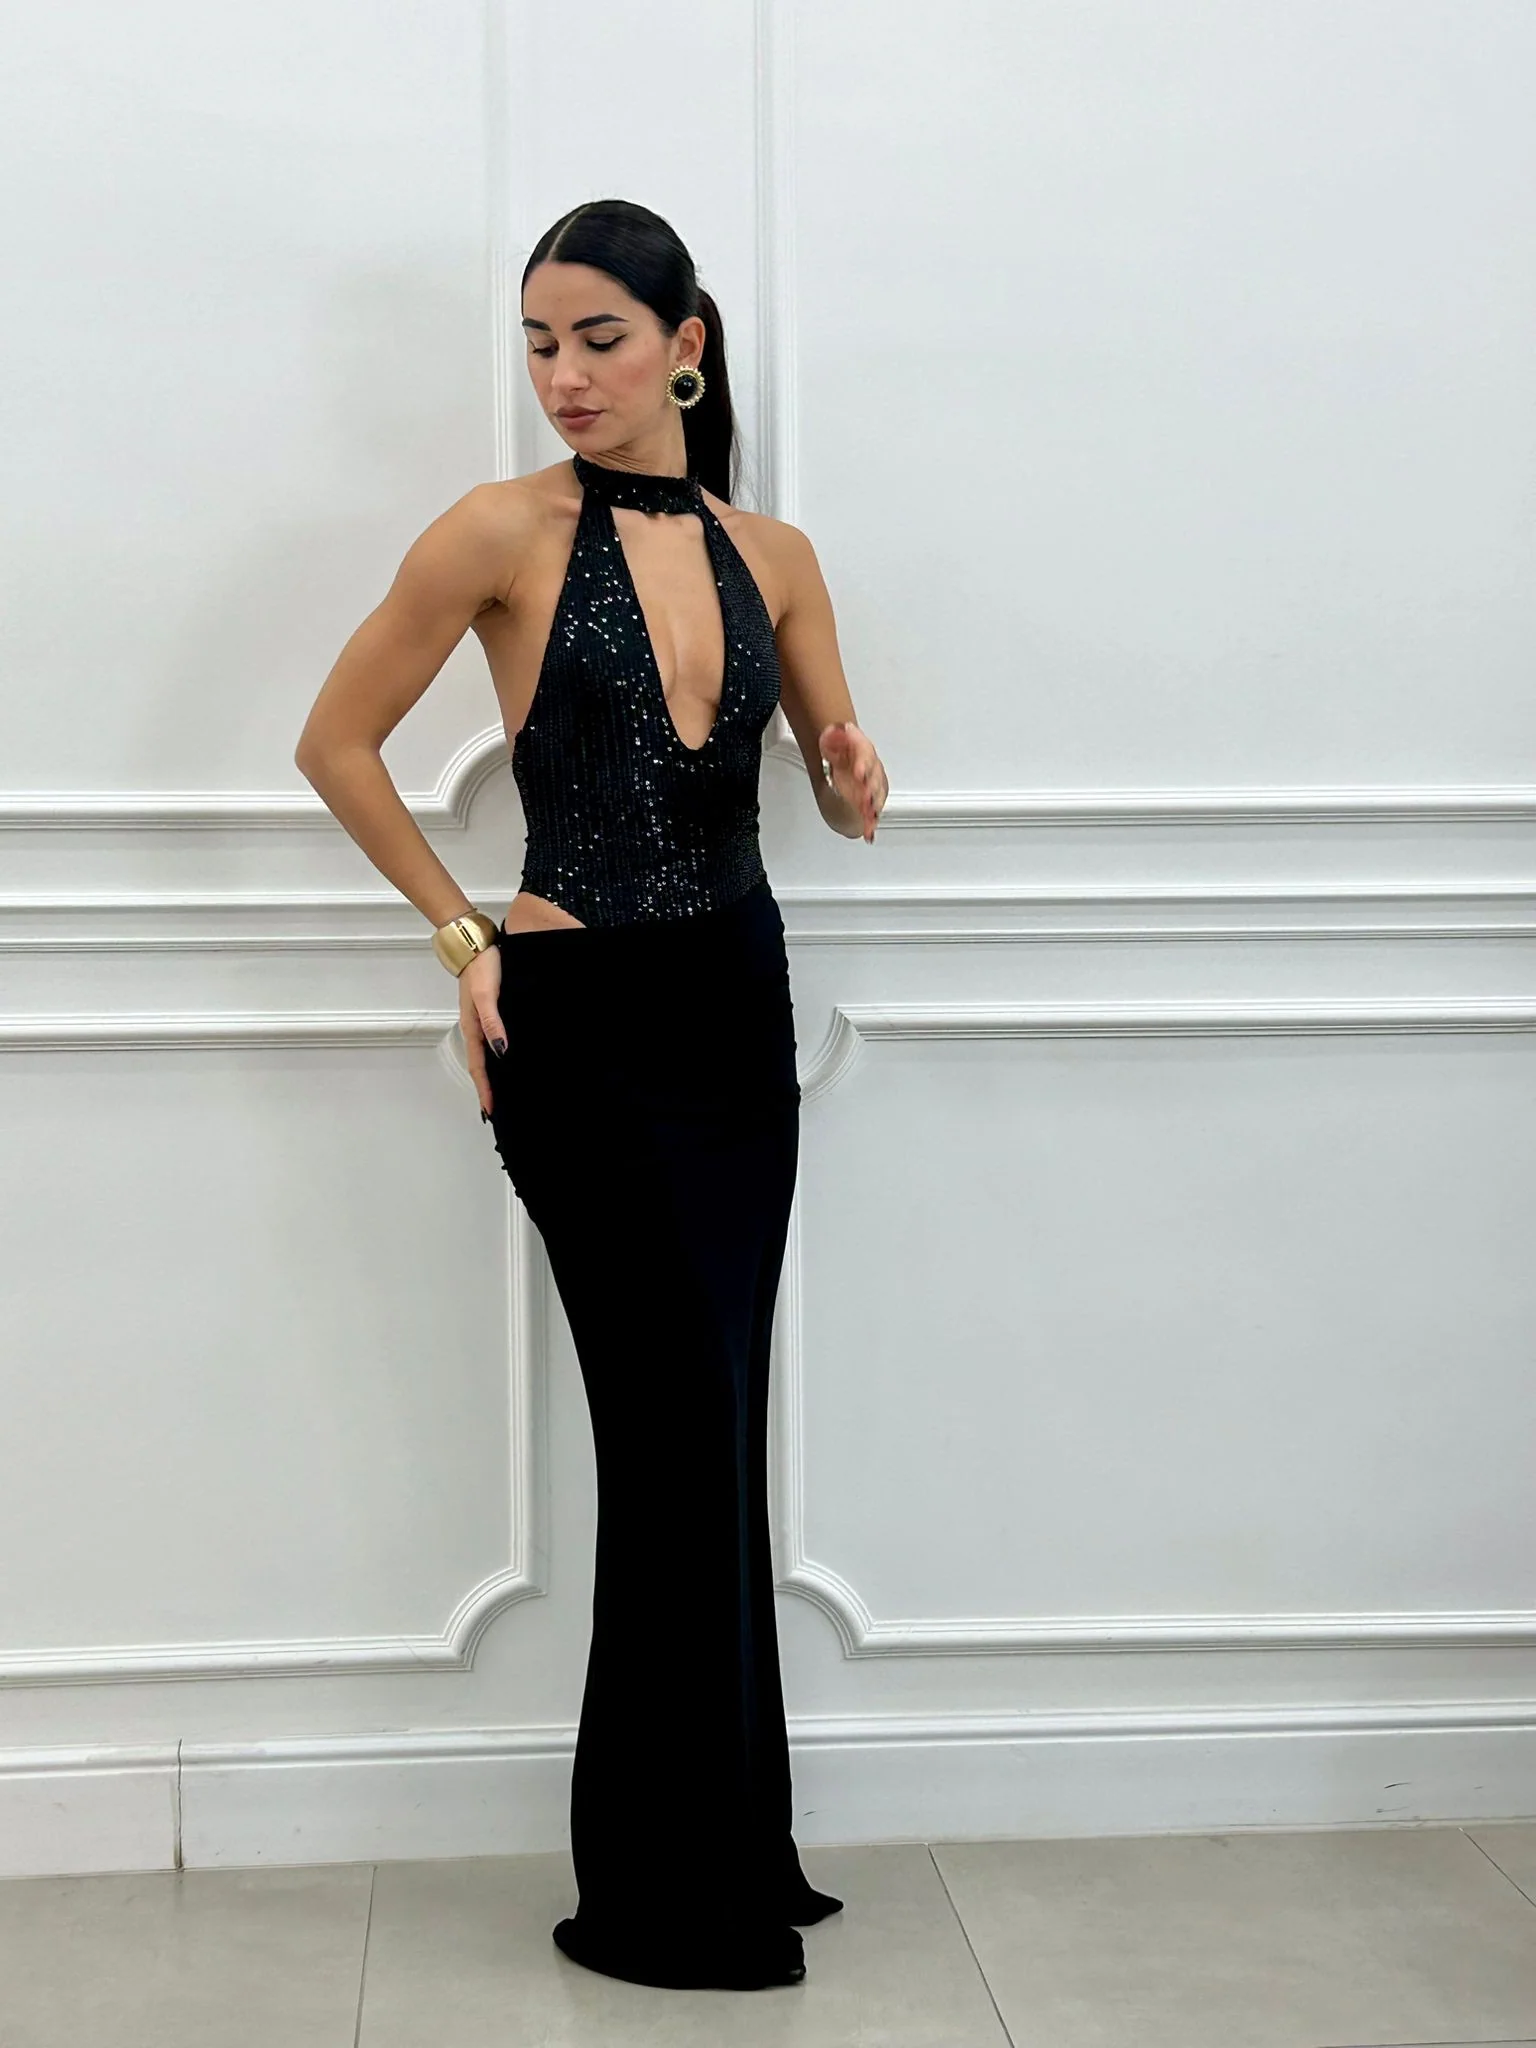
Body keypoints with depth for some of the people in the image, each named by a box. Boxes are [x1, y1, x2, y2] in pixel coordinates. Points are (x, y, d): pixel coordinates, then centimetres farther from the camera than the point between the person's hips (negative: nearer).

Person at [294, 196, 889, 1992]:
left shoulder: (769, 553, 8)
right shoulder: (505, 532, -6)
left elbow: (837, 784, 15)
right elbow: (336, 742, 0)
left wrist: (856, 779, -8)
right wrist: (464, 935, -2)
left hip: (736, 1005, 5)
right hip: (583, 1022, -5)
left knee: (703, 1439, 10)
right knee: (685, 1441, -4)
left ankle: (724, 1854, 24)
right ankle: (674, 1895, 10)